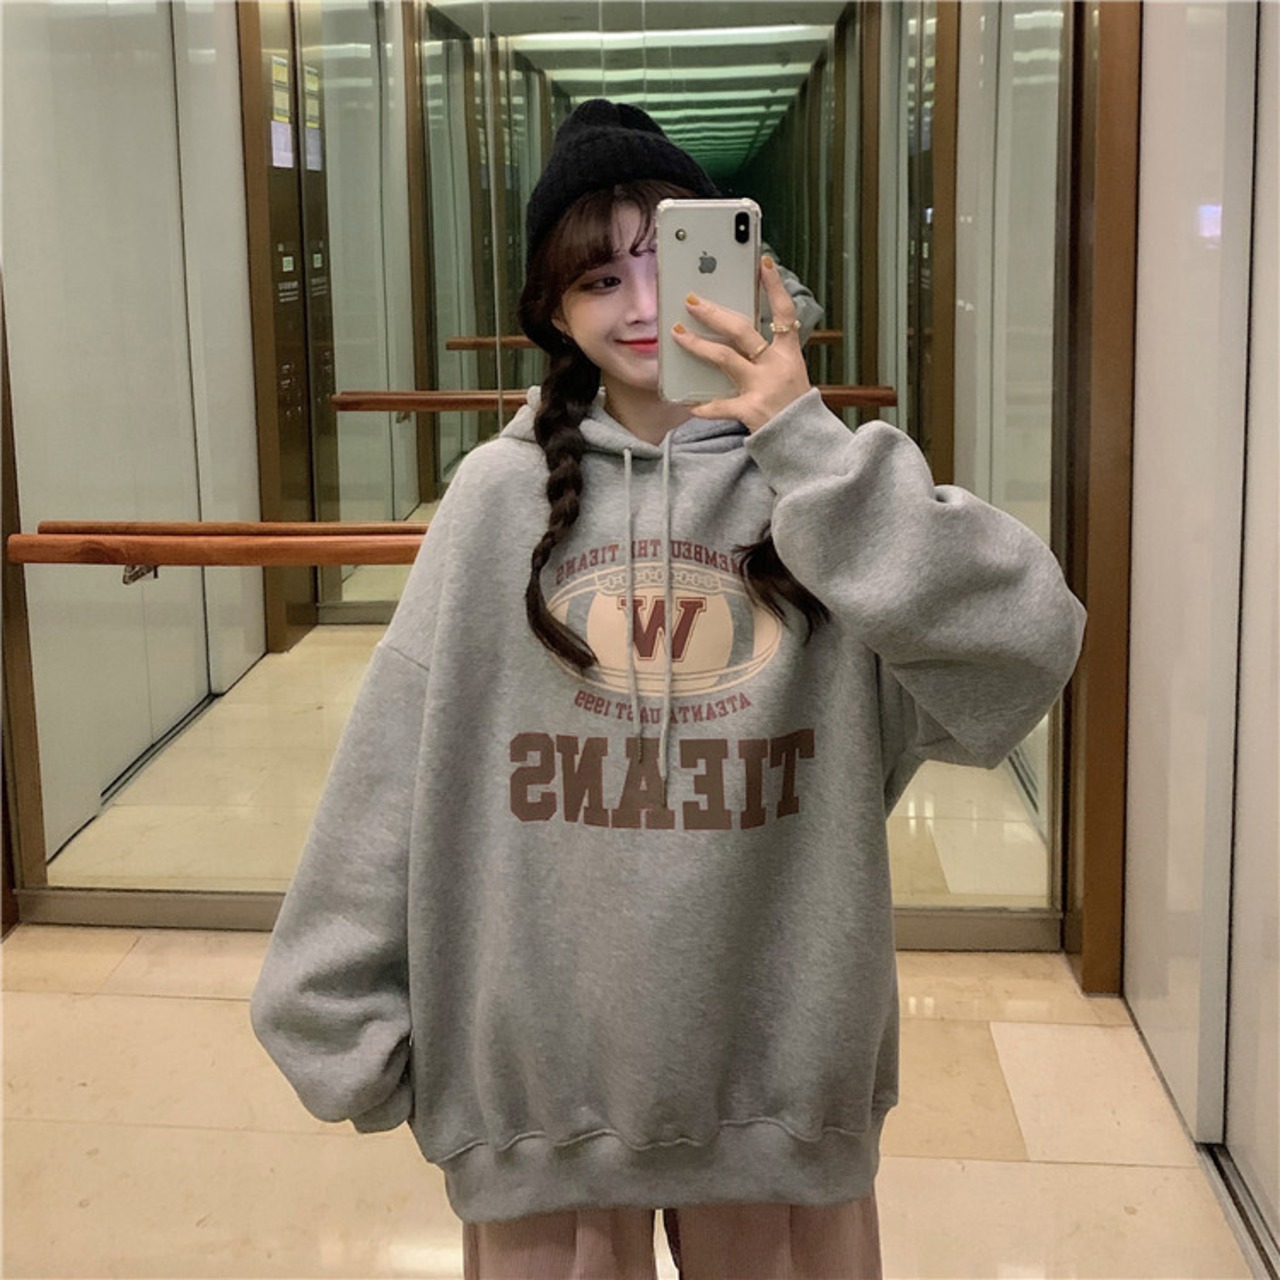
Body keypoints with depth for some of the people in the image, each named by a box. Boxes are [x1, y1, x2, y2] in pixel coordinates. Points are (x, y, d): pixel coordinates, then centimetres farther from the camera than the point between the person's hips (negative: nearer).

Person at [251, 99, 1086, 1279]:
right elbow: (398, 769, 0)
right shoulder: (502, 495, -3)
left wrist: (804, 440, -21)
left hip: (778, 1067, 0)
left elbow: (1028, 644, -21)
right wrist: (349, 1018, 1)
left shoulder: (823, 482, -4)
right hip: (544, 1061, 0)